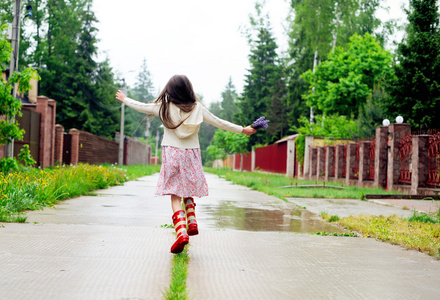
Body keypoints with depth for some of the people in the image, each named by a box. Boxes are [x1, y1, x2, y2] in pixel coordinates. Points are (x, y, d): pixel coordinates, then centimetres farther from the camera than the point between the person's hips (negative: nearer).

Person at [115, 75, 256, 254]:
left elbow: (142, 107, 12)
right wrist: (242, 130, 19)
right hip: (191, 154, 2)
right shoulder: (198, 108, 2)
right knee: (187, 191, 20)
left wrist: (124, 99, 31)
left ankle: (181, 232, -21)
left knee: (174, 194, -5)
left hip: (172, 153, -2)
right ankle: (192, 222, 7)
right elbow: (219, 122, 8)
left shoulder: (164, 107, 0)